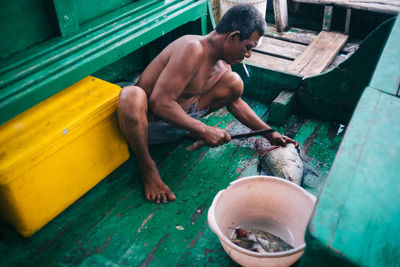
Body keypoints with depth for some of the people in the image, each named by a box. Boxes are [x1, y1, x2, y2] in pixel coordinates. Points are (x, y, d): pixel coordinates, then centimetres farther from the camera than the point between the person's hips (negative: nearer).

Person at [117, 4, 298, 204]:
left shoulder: (222, 65, 0)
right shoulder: (192, 48, -28)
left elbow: (235, 103, 15)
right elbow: (159, 103, -34)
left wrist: (269, 134, 12)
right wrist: (203, 131, -30)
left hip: (179, 118, 7)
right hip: (148, 124, -7)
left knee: (234, 83, -2)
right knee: (131, 96, -43)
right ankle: (147, 169, -20)